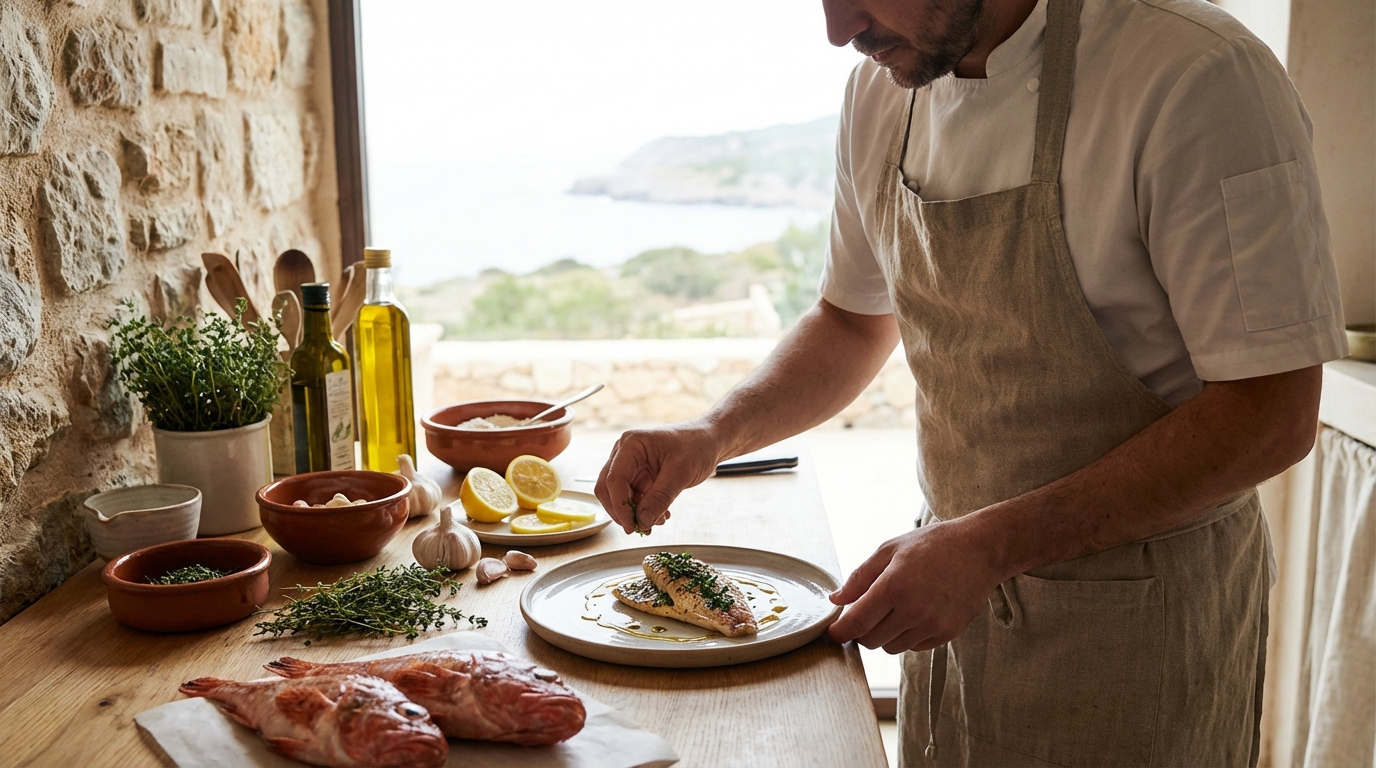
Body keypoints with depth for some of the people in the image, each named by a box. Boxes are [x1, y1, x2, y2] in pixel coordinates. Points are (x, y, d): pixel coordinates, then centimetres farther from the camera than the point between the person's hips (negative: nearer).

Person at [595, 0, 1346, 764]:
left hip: (1142, 631, -5)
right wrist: (714, 432, -6)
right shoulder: (883, 90, -1)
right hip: (958, 592, 6)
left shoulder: (1198, 78, -22)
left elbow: (1271, 414, -21)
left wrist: (994, 544, -27)